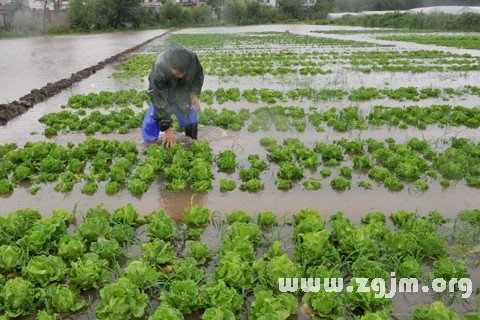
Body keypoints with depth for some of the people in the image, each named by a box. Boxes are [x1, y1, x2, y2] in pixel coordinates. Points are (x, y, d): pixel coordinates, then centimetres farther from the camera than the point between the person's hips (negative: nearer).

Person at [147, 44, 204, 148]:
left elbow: (199, 74, -4)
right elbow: (160, 102, -33)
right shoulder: (158, 71, -40)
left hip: (183, 95, 3)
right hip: (163, 94, -2)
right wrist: (167, 129, -33)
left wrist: (195, 94, -16)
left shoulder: (192, 57, -31)